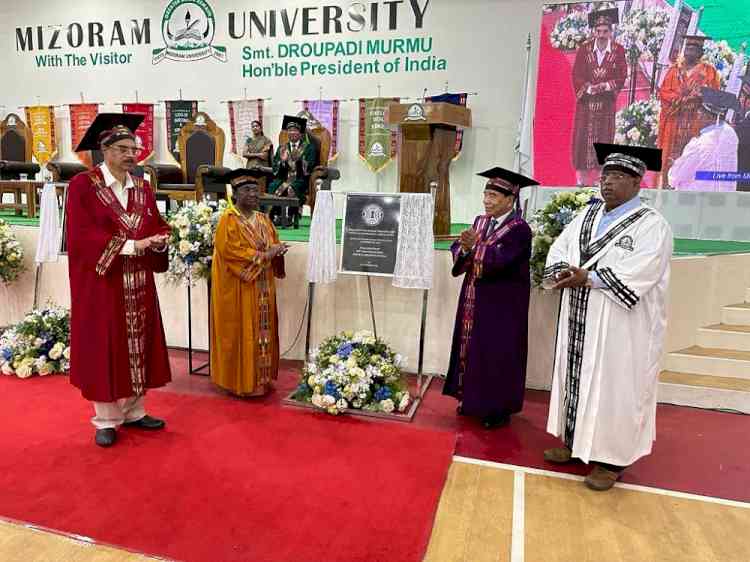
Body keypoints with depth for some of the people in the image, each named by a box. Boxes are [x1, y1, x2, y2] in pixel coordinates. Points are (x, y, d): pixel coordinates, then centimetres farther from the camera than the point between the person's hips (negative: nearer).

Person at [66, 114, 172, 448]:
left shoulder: (142, 187, 10)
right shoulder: (82, 185, -7)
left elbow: (158, 225, 9)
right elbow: (81, 235, -16)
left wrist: (159, 239, -13)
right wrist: (128, 246, -21)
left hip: (138, 284, 5)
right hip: (101, 283, -5)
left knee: (137, 346, 10)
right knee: (105, 349, 4)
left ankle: (134, 411, 24)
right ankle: (106, 419, 17)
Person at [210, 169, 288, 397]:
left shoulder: (263, 219, 13)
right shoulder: (228, 219, -8)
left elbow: (274, 245, 16)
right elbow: (230, 251, -19)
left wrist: (277, 250, -8)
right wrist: (262, 255, -19)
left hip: (263, 289, 7)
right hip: (238, 289, -7)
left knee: (263, 332, 10)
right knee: (241, 334, -1)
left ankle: (261, 377, 20)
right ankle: (240, 380, 8)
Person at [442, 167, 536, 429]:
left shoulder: (519, 229, -13)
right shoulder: (480, 222, 8)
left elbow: (498, 260, -25)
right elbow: (457, 250, 0)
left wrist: (474, 246, -31)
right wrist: (465, 247, -20)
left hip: (502, 306, -7)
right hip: (475, 301, 7)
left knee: (497, 356, 2)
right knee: (472, 350, 14)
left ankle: (499, 408, 16)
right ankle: (472, 398, 29)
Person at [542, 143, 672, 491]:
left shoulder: (652, 225, -8)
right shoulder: (585, 216, 12)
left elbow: (638, 273, -20)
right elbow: (558, 250, 7)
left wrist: (588, 278, -21)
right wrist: (565, 272, -14)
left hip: (621, 330, -6)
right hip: (579, 324, 6)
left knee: (613, 387, 2)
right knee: (576, 380, 13)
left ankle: (612, 457, 16)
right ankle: (576, 441, 29)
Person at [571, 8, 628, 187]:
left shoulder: (618, 50, 2)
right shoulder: (584, 48, 1)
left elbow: (622, 76, 0)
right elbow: (577, 74, -2)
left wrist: (605, 86, -17)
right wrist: (589, 88, -16)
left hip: (607, 101, 0)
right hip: (585, 100, 0)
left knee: (603, 137, 0)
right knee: (582, 137, -3)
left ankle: (599, 177, 4)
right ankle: (582, 177, 1)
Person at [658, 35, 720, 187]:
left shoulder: (709, 71, 7)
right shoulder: (674, 69, 12)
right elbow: (663, 92, 3)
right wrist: (682, 97, -13)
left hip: (698, 122, -2)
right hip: (674, 121, 2)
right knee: (671, 157, 0)